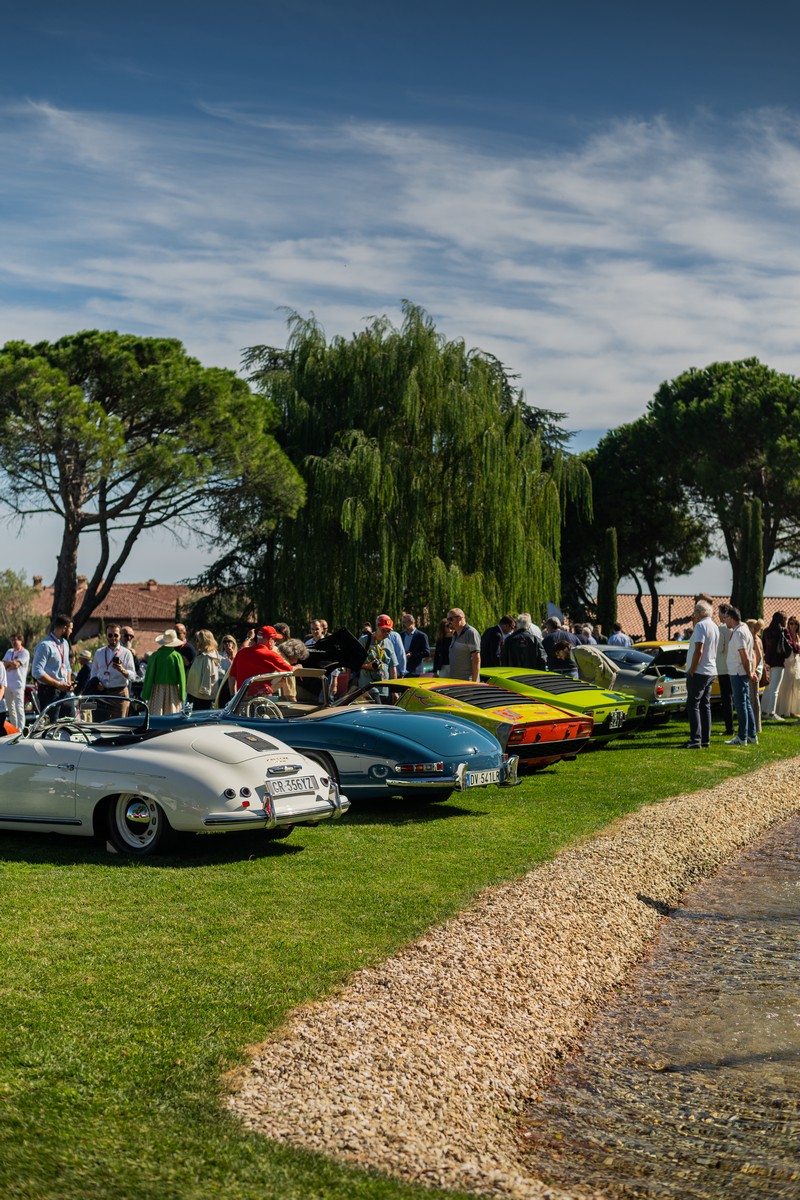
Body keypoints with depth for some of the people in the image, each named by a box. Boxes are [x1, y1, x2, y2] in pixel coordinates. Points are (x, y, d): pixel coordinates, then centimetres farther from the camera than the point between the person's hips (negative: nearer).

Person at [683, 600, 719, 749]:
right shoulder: (714, 627, 14)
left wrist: (691, 670, -17)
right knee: (705, 705, 12)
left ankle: (696, 740, -10)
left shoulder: (701, 626, -15)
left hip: (699, 672, -9)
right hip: (711, 671, 9)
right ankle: (706, 740, 13)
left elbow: (699, 650, -22)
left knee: (693, 705, -6)